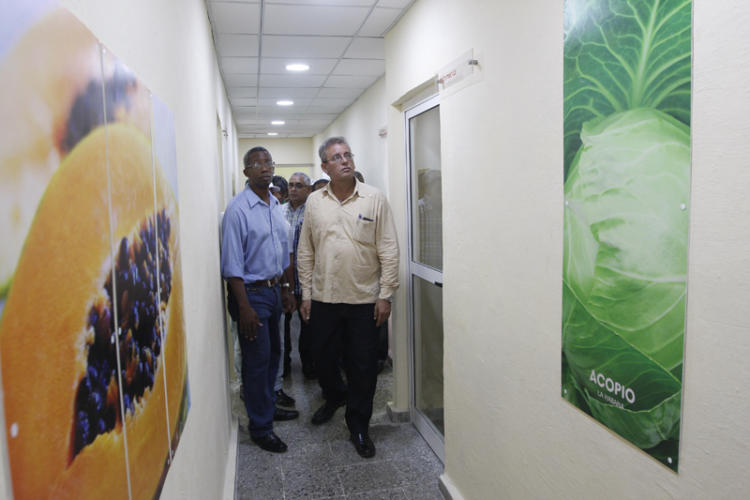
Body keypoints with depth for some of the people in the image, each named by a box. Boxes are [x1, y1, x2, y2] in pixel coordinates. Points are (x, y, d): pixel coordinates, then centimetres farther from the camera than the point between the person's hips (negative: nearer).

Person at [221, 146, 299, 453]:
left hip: (273, 290, 8)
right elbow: (232, 263, -18)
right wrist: (244, 307, -21)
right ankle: (260, 427, 15)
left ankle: (269, 407, 38)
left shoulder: (275, 205, 9)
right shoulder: (238, 209, -15)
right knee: (257, 360, 1)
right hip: (251, 292, -8)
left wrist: (285, 289, 17)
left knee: (273, 353, 19)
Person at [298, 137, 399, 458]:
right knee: (323, 358, 17)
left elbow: (389, 251, -4)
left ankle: (358, 425, 24)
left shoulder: (374, 199, -4)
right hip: (323, 298, 3)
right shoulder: (314, 202, 5)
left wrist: (385, 295, -8)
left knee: (363, 365, 5)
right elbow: (305, 253, 8)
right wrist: (306, 294, 6)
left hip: (364, 299, -2)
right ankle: (334, 397, 47)